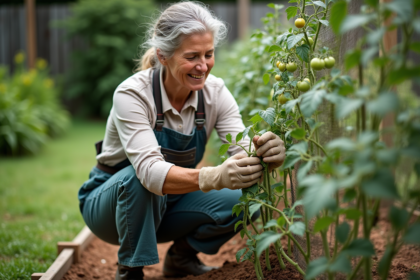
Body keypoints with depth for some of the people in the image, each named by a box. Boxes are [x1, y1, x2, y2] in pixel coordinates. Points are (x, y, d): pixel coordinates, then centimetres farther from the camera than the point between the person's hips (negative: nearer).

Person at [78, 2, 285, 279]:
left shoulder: (214, 91, -14)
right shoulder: (132, 94, -28)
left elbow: (242, 150, -24)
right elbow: (150, 171, -42)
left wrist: (265, 152, -49)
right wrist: (215, 176, -59)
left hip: (167, 205, 4)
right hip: (112, 199, -4)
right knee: (139, 180, -38)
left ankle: (181, 255, 7)